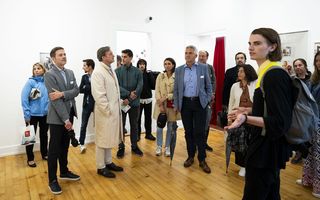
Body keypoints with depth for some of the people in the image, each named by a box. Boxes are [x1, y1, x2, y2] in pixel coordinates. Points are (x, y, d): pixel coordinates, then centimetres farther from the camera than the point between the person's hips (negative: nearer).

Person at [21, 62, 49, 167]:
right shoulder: (30, 82, -9)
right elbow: (24, 99, -11)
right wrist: (27, 115, -13)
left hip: (45, 114, 3)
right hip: (33, 114, -3)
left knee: (44, 134, 17)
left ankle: (44, 154, 34)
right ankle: (30, 159, 21)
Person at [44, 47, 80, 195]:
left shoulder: (70, 72, 10)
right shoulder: (49, 74, -12)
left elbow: (76, 90, -1)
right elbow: (55, 99, -18)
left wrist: (62, 93, -20)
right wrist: (65, 119, -20)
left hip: (69, 114, 7)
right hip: (57, 117, -6)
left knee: (65, 146, 17)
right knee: (54, 148, 3)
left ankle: (64, 172, 32)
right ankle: (52, 180, 14)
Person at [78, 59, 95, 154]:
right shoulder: (84, 77, 6)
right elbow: (80, 90, -2)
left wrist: (87, 88, -16)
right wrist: (92, 88, -14)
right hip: (87, 103, 3)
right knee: (83, 124, 6)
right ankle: (82, 144, 16)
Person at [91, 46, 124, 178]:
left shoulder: (110, 70, 12)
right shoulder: (98, 72, -15)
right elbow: (99, 95, -20)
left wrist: (117, 107, 11)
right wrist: (108, 111, -17)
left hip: (114, 111, 8)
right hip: (105, 112, -8)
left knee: (110, 138, 17)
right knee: (103, 139, 4)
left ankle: (108, 162, 31)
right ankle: (101, 167, 18)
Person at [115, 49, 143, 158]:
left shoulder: (137, 71, 1)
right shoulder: (117, 71, 1)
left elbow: (139, 87, -7)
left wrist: (129, 99, -14)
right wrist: (128, 93, -20)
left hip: (134, 103, 1)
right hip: (121, 102, 0)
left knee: (134, 125, 11)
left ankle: (134, 146, 25)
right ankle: (121, 147, 21)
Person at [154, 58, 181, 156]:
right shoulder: (160, 76, 2)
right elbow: (157, 91, -2)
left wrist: (166, 97, -17)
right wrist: (160, 104, -11)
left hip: (172, 105, -1)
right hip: (161, 104, 1)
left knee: (170, 127, 8)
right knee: (159, 126, 5)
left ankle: (167, 147, 22)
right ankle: (159, 147, 21)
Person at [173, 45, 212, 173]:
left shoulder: (203, 68, 1)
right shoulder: (179, 70, 6)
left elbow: (208, 86, 6)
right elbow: (176, 89, 8)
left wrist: (208, 100, -1)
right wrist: (176, 105, 4)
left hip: (200, 103, -2)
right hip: (185, 103, 2)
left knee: (199, 132, -1)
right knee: (188, 132, 9)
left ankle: (202, 159, 11)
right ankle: (190, 156, 24)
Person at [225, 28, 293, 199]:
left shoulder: (275, 75, -21)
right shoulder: (268, 73, 9)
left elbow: (280, 122, -25)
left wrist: (246, 119, -37)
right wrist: (248, 110, 15)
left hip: (267, 148, -10)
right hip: (267, 146, 10)